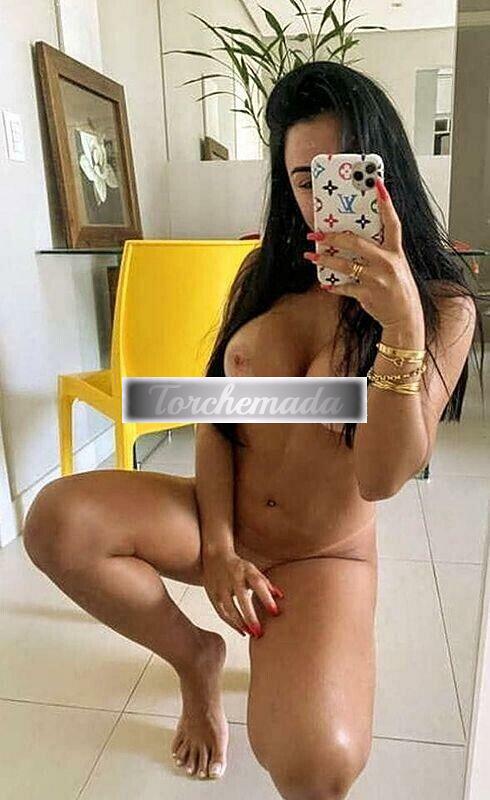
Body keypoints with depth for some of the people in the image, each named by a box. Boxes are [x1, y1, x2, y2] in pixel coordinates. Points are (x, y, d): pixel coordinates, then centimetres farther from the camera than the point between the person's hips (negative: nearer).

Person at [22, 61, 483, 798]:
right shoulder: (268, 269, 1)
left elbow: (382, 478, -21)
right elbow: (215, 410, 0)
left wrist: (402, 328, -35)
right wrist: (217, 545, -12)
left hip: (326, 555, -2)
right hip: (221, 519, 3)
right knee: (55, 520, -23)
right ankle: (195, 655, 5)